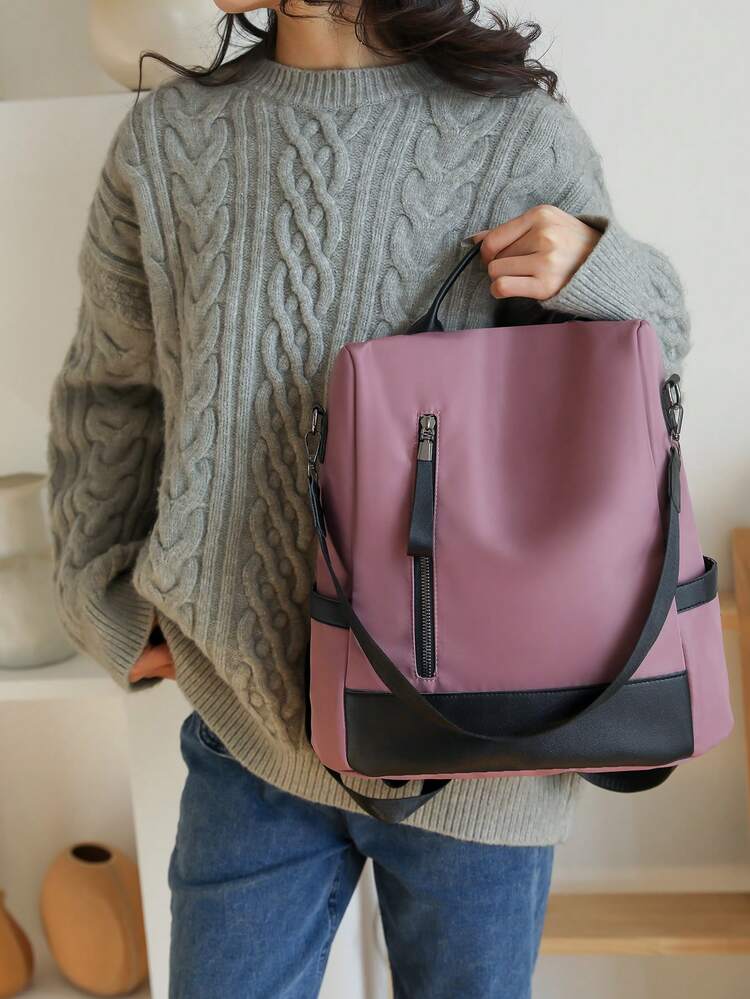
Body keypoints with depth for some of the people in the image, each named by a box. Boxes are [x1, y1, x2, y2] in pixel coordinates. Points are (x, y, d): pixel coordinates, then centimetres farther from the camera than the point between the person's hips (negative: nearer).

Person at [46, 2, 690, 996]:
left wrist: (596, 269, -14)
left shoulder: (524, 135, -5)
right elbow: (107, 396, 12)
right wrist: (107, 603, 8)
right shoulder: (165, 137, 2)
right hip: (249, 714, 2)